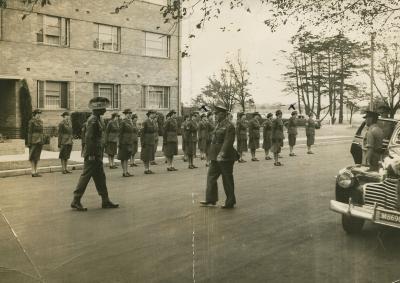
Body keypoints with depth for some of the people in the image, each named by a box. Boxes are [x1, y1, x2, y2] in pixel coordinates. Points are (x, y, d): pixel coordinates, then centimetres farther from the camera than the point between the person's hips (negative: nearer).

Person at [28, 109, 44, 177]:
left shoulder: (40, 121, 13)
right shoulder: (31, 121, -8)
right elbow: (29, 132, -11)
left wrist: (43, 141, 14)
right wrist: (29, 142, -15)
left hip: (40, 141, 7)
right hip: (34, 141, -7)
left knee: (37, 157, 9)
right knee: (33, 157, -2)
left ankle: (36, 172, 14)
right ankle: (33, 172, 1)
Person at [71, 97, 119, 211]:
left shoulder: (98, 119, 14)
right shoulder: (93, 120, -16)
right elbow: (89, 138, -22)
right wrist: (91, 154, -22)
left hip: (97, 155, 10)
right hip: (93, 154, -10)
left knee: (100, 177, 12)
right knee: (86, 176, -2)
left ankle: (105, 201, 19)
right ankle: (76, 201, 7)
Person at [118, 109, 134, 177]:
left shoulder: (130, 122, 12)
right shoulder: (123, 122, -12)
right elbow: (120, 133, -13)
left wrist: (132, 142, 16)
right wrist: (120, 143, -15)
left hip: (129, 142, 8)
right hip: (124, 142, -8)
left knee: (127, 157, 12)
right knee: (123, 158, -1)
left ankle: (126, 171, 17)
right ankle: (124, 172, 3)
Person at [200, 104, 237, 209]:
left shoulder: (229, 126, -14)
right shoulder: (218, 125, 14)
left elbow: (228, 141, -23)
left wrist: (222, 153, -33)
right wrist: (212, 156, 23)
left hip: (225, 157, -9)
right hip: (216, 157, 9)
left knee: (227, 180, 1)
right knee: (211, 176, 8)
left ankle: (230, 202, 14)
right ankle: (211, 199, 17)